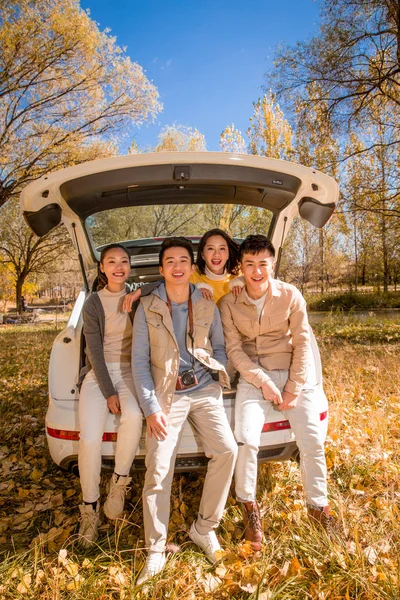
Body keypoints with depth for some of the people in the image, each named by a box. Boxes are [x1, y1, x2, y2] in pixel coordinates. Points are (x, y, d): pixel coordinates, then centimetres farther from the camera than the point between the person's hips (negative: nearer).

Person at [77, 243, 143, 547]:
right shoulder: (93, 303, -1)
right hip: (99, 372, 0)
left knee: (133, 416, -32)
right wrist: (108, 392, -13)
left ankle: (120, 481, -6)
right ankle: (90, 507, 4)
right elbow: (95, 351, -5)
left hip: (129, 370, 0)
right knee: (89, 439, -20)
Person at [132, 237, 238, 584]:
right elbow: (139, 360, -2)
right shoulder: (147, 308, -2)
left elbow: (219, 346, 16)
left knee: (227, 450, -14)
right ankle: (156, 549, 15)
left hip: (204, 390, 2)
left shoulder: (207, 307, 5)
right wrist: (151, 408, -7)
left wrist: (221, 376, -1)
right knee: (158, 469, -8)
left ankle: (205, 528, 10)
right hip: (167, 395, -2)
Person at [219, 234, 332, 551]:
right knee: (246, 440, -17)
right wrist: (263, 382, -13)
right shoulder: (230, 302, -5)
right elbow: (233, 348, -5)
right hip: (252, 376, -1)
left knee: (313, 441, -2)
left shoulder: (290, 295, -4)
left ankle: (318, 505, 25)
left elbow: (302, 343, -2)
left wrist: (294, 389, -7)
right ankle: (249, 505, 10)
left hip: (292, 374, 1)